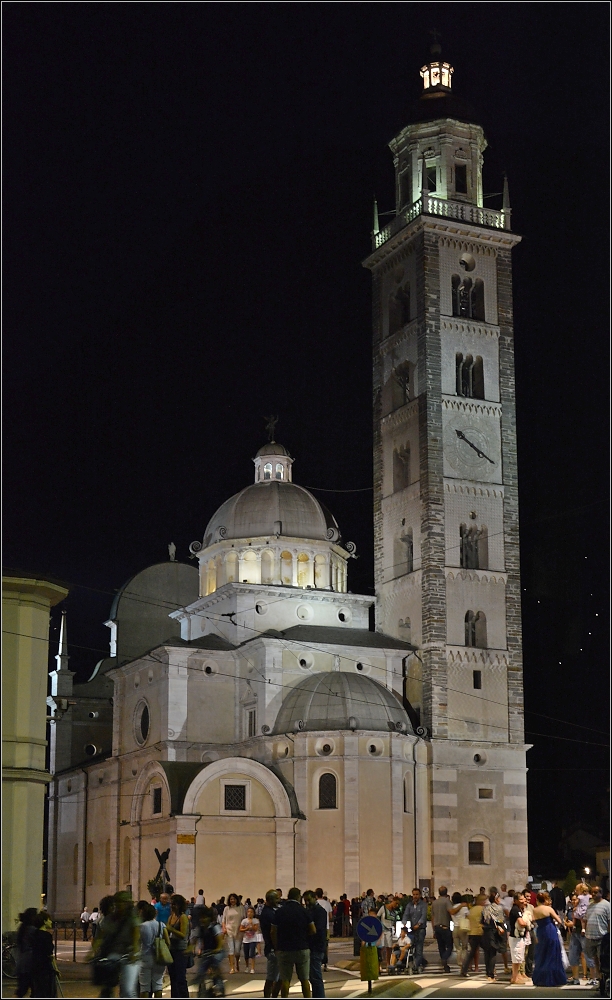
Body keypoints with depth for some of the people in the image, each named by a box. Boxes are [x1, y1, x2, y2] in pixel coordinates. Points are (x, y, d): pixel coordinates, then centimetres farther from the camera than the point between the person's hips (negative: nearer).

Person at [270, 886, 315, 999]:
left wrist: (276, 947, 10)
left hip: (284, 950, 0)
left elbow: (273, 932, -1)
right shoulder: (304, 911, -5)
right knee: (304, 980, 9)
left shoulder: (279, 911, -3)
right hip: (302, 949, 0)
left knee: (285, 980, 6)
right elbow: (313, 931, -3)